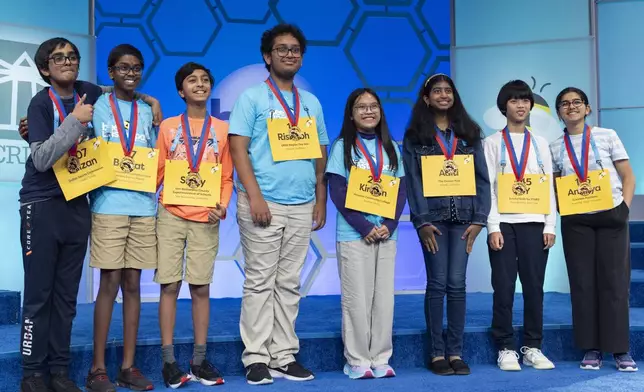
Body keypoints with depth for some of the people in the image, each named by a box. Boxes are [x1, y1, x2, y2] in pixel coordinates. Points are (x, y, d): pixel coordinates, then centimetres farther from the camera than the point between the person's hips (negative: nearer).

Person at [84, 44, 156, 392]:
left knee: (133, 284, 6)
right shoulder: (96, 107, 3)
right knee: (110, 283, -4)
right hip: (109, 205, -4)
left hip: (143, 207, 4)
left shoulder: (147, 112, 14)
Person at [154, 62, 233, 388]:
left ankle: (199, 360, 10)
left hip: (206, 218, 1)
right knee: (169, 286, -2)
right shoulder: (168, 126, 8)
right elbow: (157, 172, 6)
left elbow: (227, 176, 8)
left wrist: (223, 205, -9)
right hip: (171, 215, 0)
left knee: (201, 287, 3)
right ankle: (169, 360, 3)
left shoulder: (222, 129, 10)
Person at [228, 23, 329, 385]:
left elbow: (320, 155, 17)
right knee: (260, 283, -2)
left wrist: (321, 201, 10)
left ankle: (284, 357, 12)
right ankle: (257, 358, 4)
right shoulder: (252, 98, 1)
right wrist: (254, 196, -16)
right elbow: (238, 150, -7)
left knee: (289, 285, 7)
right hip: (264, 204, -4)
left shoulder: (311, 103, 15)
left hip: (302, 207, 5)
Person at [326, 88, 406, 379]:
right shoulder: (342, 147, 1)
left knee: (384, 297, 5)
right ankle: (357, 360, 6)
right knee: (357, 298, -2)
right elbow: (337, 192, -6)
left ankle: (380, 359, 13)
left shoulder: (391, 148, 12)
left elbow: (401, 191, 8)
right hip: (354, 234, -3)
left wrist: (389, 225, -8)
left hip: (386, 234, 4)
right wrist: (364, 227, -14)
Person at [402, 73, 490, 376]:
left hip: (463, 217, 2)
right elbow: (412, 181, -2)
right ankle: (437, 353, 5)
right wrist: (421, 222, -11)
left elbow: (482, 178, 7)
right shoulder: (415, 136, 5)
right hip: (433, 217, -2)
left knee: (457, 284, 1)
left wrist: (479, 219, -3)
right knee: (437, 284, -2)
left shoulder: (469, 134, 12)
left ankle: (456, 352, 7)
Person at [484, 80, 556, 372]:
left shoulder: (541, 143, 14)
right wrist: (493, 227, -9)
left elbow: (549, 186, 10)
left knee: (534, 286, 3)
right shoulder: (493, 143, 6)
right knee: (504, 287, -2)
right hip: (504, 224, -2)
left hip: (535, 223, 2)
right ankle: (506, 349, 6)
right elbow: (488, 187, -1)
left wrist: (550, 226, 2)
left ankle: (533, 348, 11)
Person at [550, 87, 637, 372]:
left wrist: (624, 207, -8)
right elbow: (554, 187, 11)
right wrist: (563, 210, -6)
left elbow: (628, 178, 4)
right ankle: (591, 349, 8)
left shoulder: (607, 136, 4)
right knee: (583, 282, 1)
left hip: (611, 216, -1)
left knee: (614, 281, -3)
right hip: (576, 221, 1)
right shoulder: (555, 148, 8)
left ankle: (620, 349, 4)